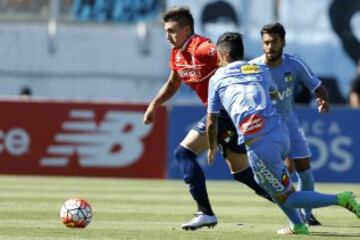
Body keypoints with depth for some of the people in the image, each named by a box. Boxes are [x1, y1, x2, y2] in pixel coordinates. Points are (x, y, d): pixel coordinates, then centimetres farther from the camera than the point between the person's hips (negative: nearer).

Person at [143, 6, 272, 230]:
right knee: (241, 172, 14)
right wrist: (154, 105, 15)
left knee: (184, 153, -11)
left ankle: (206, 213, -11)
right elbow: (173, 84, 27)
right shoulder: (177, 54, 10)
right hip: (219, 111, 9)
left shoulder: (203, 49, -19)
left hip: (228, 109, -9)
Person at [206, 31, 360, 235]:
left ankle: (339, 200, -13)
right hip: (282, 133, 6)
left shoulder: (217, 79, 12)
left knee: (285, 197, 5)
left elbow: (212, 122, 18)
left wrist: (212, 148, 35)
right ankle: (298, 225, 24)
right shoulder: (261, 71, 21)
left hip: (259, 145, -6)